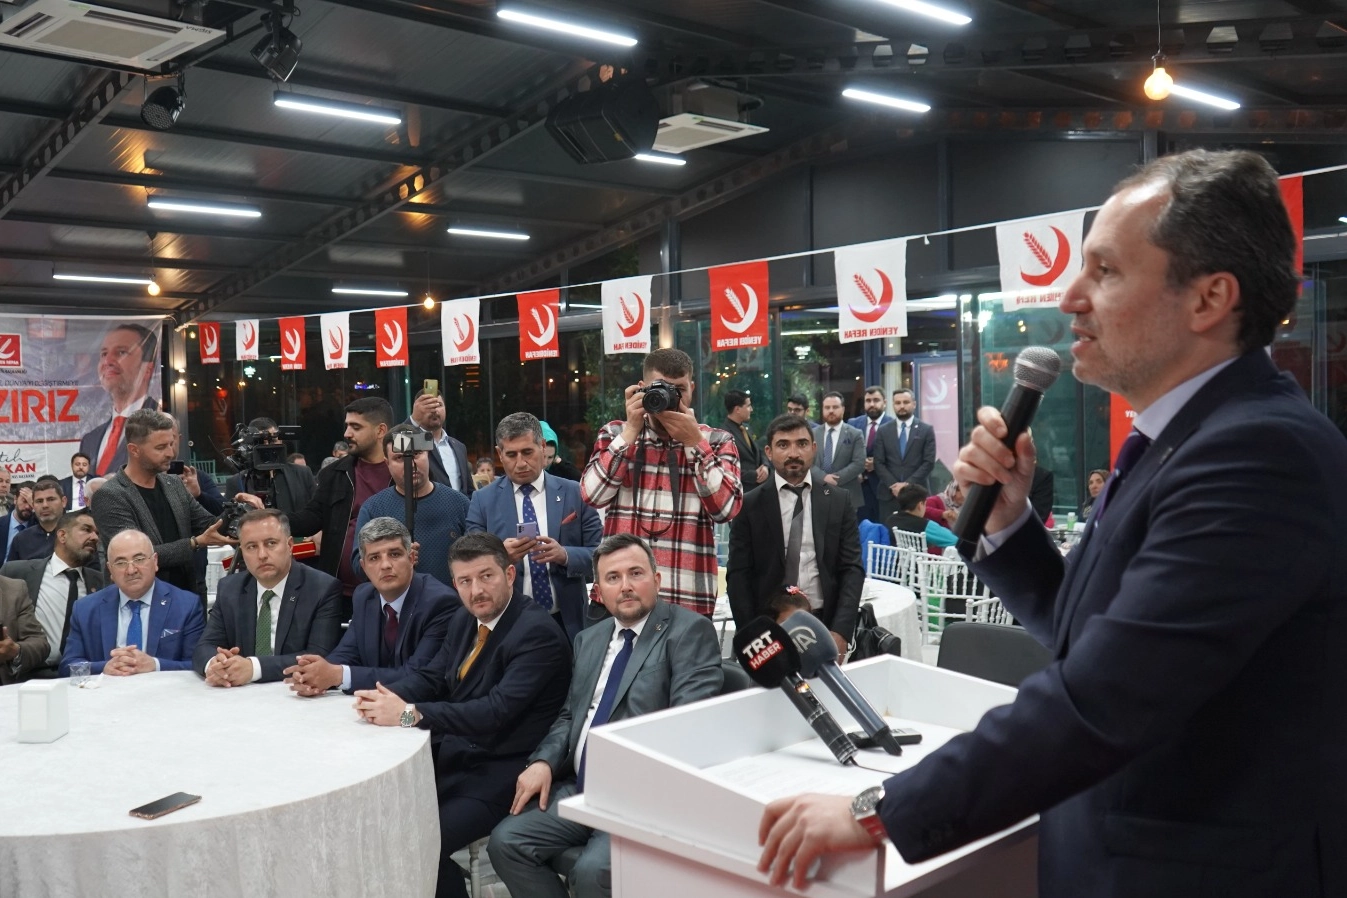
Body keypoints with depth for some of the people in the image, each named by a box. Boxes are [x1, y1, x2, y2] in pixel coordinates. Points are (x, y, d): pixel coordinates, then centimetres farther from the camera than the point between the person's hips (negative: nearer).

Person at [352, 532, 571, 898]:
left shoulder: (538, 633, -19)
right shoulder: (464, 622, 8)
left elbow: (497, 711, -27)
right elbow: (431, 678, 10)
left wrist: (410, 714, -29)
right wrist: (385, 695, -13)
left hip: (499, 775, -8)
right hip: (453, 758, 8)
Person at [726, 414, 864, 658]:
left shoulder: (838, 501, 4)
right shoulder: (750, 506, 1)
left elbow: (852, 569, 1)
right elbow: (738, 576, -1)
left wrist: (841, 631, -11)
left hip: (825, 626, 1)